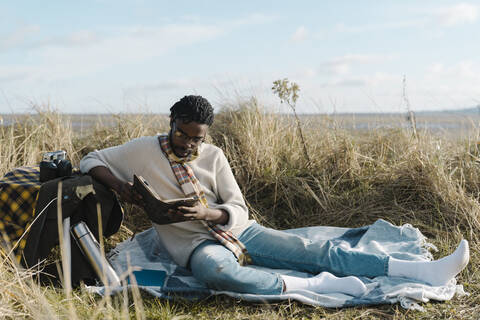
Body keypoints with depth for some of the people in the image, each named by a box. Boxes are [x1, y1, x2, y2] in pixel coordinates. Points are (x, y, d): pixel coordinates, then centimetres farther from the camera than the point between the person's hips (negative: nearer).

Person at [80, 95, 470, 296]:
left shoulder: (213, 156, 4)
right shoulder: (143, 151, -1)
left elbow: (238, 210, 1)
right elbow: (91, 160, 5)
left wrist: (206, 213, -22)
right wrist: (118, 184, -16)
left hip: (240, 231, 3)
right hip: (197, 245, -3)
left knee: (314, 250, -13)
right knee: (217, 272, -44)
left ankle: (426, 270, -19)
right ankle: (314, 285, -38)